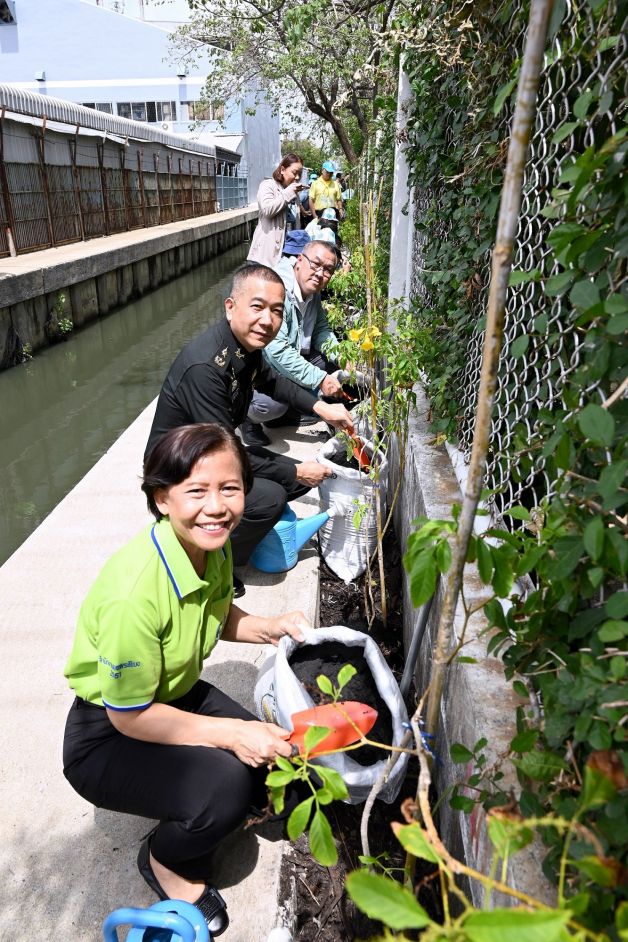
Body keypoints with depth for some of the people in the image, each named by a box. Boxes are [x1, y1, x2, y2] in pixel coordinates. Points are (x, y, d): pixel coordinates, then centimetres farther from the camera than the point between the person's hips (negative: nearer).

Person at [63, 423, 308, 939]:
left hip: (177, 696, 7)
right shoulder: (134, 592, -36)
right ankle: (165, 861, 10)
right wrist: (230, 733, -26)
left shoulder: (213, 547, -13)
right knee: (225, 785, -26)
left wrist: (269, 627, -11)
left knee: (271, 754, -4)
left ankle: (191, 829, 24)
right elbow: (129, 716, -25)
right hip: (107, 740, -7)